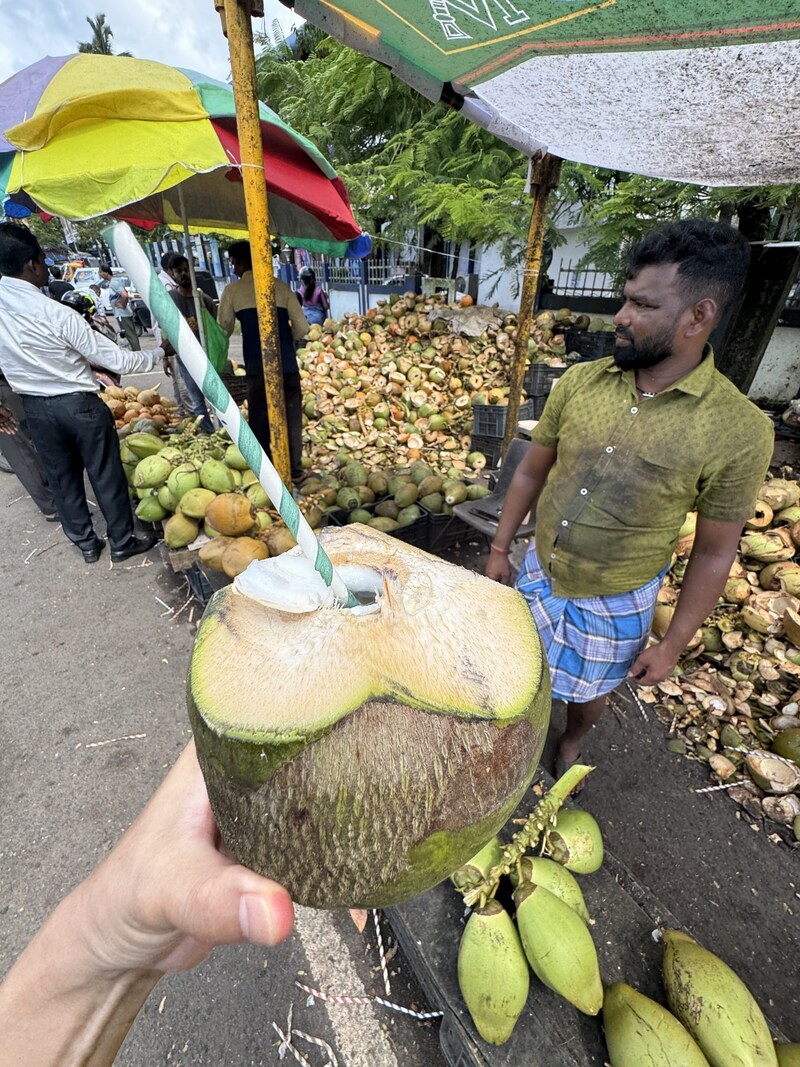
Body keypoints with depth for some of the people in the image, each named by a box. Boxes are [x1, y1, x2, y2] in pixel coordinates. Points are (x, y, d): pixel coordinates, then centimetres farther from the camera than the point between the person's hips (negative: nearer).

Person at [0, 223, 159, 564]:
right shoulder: (57, 314, -19)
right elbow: (116, 360, -17)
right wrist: (159, 353, -4)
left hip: (35, 409, 6)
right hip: (79, 405, -6)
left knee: (62, 478, 16)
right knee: (106, 475, 6)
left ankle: (86, 543, 28)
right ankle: (122, 542, 17)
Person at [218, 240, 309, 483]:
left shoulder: (232, 290, 7)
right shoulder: (280, 285, 10)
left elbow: (225, 329, 15)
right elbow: (302, 327, 5)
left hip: (257, 366, -1)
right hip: (288, 364, 2)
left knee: (259, 420, 8)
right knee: (291, 418, 8)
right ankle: (294, 471, 13)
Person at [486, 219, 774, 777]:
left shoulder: (740, 430, -18)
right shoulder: (580, 381, -10)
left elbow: (714, 552, -9)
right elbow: (532, 471, 0)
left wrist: (673, 645, -5)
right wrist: (500, 549, 4)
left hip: (616, 603, -2)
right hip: (539, 574, 3)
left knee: (587, 690, 24)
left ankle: (570, 746, 59)